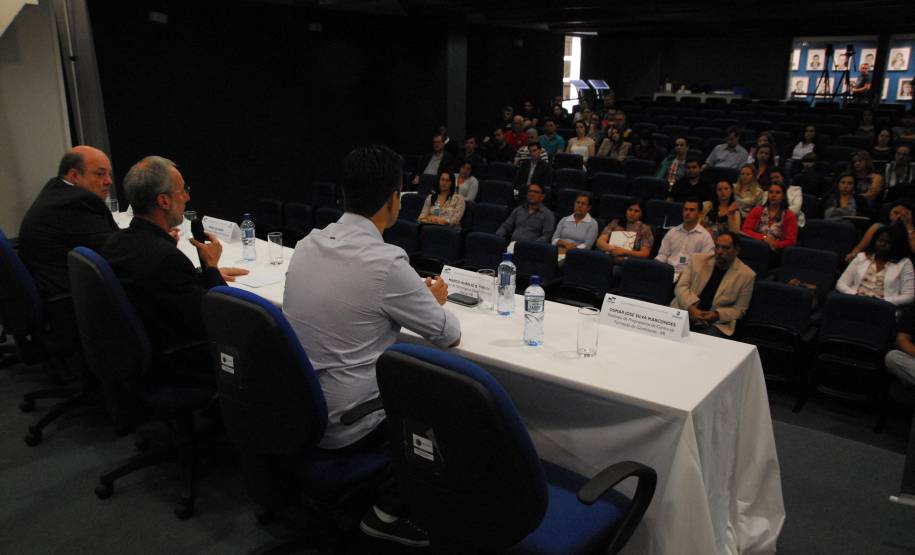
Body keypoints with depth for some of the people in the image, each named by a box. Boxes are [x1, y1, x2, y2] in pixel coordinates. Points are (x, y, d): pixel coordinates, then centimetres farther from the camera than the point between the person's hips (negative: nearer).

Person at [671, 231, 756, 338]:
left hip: (715, 324, -1)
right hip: (684, 314, 1)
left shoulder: (747, 275, 2)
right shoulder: (698, 259, 7)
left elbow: (739, 309, 5)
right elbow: (681, 286, 4)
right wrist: (691, 308, -15)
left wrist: (717, 315, -14)